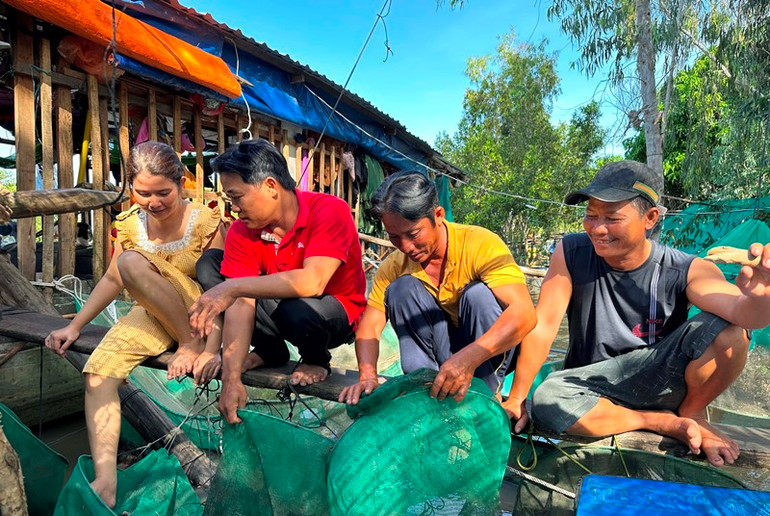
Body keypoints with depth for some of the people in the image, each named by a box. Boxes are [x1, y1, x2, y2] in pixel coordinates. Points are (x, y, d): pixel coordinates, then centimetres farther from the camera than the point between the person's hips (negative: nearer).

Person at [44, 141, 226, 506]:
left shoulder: (204, 222, -14)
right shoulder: (130, 224, 2)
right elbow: (112, 280, 15)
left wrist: (208, 348, -28)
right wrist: (75, 326, 9)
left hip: (197, 313, -6)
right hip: (152, 316, 6)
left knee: (133, 262, -26)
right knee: (98, 371, -15)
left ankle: (190, 344, -18)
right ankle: (105, 479, -12)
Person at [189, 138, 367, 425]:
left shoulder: (329, 211, -25)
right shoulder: (242, 231, -10)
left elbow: (312, 282, -38)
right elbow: (241, 303, -18)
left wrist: (234, 287, -40)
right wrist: (231, 379, -26)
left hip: (336, 317, -5)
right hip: (278, 308, 6)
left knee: (298, 308, -40)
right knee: (209, 264, -7)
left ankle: (316, 359, -3)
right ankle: (269, 350, 5)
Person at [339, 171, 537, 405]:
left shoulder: (481, 244, -23)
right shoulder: (395, 265, -9)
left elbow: (524, 312, -34)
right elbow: (369, 327, -10)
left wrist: (469, 358, -47)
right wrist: (368, 376, -29)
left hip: (492, 349, -2)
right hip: (441, 351, 3)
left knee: (479, 293, -31)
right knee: (401, 288, -18)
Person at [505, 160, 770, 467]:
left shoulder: (685, 271, -14)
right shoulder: (571, 254, -16)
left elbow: (743, 312, -31)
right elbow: (543, 327, -18)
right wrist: (516, 398, -17)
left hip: (660, 380, 0)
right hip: (594, 388, 1)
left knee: (728, 331, -27)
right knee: (546, 403, -33)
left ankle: (692, 413, 4)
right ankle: (665, 422, -9)